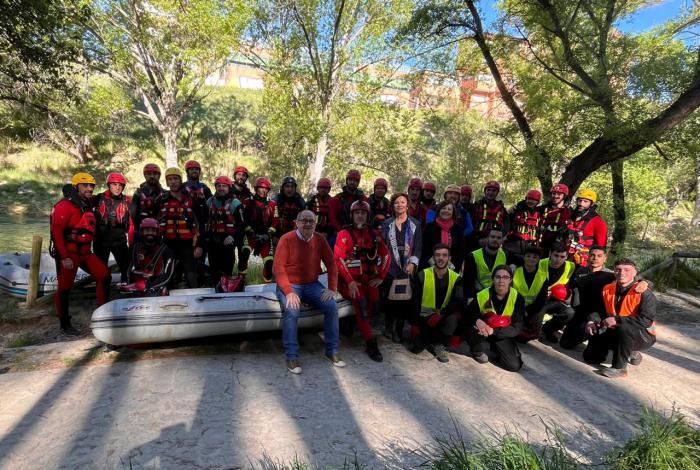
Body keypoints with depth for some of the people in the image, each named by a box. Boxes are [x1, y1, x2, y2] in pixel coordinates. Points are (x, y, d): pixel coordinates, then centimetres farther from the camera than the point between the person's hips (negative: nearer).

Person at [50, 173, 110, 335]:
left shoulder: (87, 206, 14)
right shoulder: (65, 206, -13)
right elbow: (56, 231, -18)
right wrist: (64, 257, -21)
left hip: (85, 252, 8)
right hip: (68, 254, -8)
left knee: (105, 277, 2)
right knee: (65, 288, 2)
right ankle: (65, 324, 14)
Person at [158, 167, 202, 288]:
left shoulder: (191, 199, 3)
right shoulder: (162, 200, 8)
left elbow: (199, 224, 2)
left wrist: (199, 245, -3)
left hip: (188, 244, -2)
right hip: (168, 244, 2)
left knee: (191, 276, -5)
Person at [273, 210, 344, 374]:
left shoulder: (320, 240, 4)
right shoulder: (286, 239, -9)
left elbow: (331, 264, 6)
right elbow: (278, 267, -14)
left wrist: (332, 288, -6)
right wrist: (289, 292, -23)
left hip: (312, 285, 4)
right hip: (290, 285, -3)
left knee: (332, 306, -18)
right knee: (291, 311, -31)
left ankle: (332, 351, -2)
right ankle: (291, 356, -15)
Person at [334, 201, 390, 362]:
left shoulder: (374, 234, 8)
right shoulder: (344, 234, -3)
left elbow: (385, 255, 11)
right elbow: (339, 259, -10)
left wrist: (380, 276, 2)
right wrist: (350, 282, -16)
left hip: (368, 277, 4)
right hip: (350, 278, -4)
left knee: (374, 299, -20)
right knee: (361, 301, -24)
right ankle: (371, 343, -18)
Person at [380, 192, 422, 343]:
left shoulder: (415, 224, 10)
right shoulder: (387, 224, 11)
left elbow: (418, 246, 5)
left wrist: (412, 263, -8)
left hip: (408, 266, 0)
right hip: (390, 265, 0)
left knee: (404, 297, -3)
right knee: (388, 297, -2)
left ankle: (399, 329, 8)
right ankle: (388, 327, 13)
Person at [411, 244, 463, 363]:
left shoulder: (456, 277, -3)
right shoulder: (423, 275, -6)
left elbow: (458, 302, -14)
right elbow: (416, 301, -3)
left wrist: (440, 314, -27)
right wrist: (415, 323, -8)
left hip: (443, 317, 1)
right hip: (425, 317, -1)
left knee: (453, 318, -34)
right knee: (417, 348, -17)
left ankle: (438, 344, -10)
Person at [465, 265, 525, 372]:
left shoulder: (517, 298, -17)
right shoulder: (482, 296, -18)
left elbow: (516, 328, -17)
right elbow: (468, 314, -7)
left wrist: (493, 331, -30)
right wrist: (477, 321, -31)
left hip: (503, 335, 1)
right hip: (483, 330, -1)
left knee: (515, 366, -15)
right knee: (472, 329, -34)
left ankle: (496, 347, 16)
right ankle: (477, 351, 1)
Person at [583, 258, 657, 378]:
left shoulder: (644, 293, -20)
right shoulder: (608, 289, -3)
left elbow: (646, 320, -30)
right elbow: (599, 309, 7)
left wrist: (617, 320, -33)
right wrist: (592, 321, -15)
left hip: (643, 337, -6)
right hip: (615, 332, 6)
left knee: (624, 328, -40)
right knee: (591, 357, 2)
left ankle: (619, 368, -23)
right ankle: (630, 352, 24)